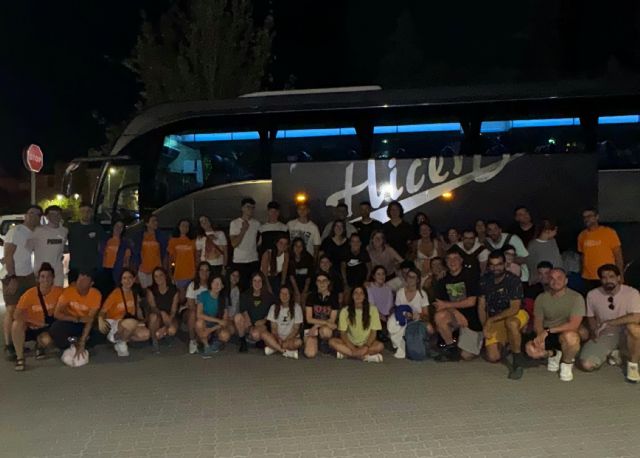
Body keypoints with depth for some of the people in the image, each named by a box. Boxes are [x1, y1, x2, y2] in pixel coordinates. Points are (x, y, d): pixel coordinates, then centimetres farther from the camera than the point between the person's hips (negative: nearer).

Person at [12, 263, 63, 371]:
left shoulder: (58, 291, -15)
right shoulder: (29, 294, -19)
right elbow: (17, 315, -22)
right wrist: (38, 322, -24)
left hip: (45, 328, 0)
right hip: (29, 327, 0)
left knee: (47, 340, -33)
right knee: (17, 324, -34)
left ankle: (39, 346, 8)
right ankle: (19, 357, -15)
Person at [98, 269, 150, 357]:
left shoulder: (134, 294, 4)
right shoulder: (116, 293, -13)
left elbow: (137, 309, 16)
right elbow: (103, 311, -14)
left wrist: (142, 319, -3)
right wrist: (101, 320, -35)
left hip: (129, 323, 6)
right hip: (112, 323, -5)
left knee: (146, 334, -22)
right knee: (131, 323, -38)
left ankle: (121, 338, 1)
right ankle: (119, 341, -9)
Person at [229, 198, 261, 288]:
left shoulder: (257, 223, 9)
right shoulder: (234, 223, -1)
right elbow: (234, 243, -10)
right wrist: (243, 230, -14)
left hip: (254, 261, 3)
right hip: (239, 261, -3)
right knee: (242, 286, -2)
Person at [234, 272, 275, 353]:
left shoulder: (269, 297, 6)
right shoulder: (245, 295, 7)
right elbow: (244, 311, -3)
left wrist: (264, 320, -10)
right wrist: (249, 325, -18)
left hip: (261, 325, -2)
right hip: (248, 325, 2)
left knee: (255, 334, -37)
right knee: (237, 317, -31)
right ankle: (242, 342, -12)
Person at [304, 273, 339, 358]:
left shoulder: (334, 297, -1)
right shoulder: (311, 296, -2)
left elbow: (332, 320, -3)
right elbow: (309, 319, -6)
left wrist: (317, 326, -15)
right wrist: (326, 322, -17)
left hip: (326, 328, 0)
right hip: (310, 328, 0)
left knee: (326, 331, -39)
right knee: (310, 354, -24)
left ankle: (324, 343, -2)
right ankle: (316, 342, 12)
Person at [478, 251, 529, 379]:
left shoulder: (514, 280, -18)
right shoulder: (485, 280, -4)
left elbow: (514, 309, -21)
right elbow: (481, 306, 2)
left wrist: (491, 320, -22)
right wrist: (484, 326, -9)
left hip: (516, 315, -4)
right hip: (494, 321, 4)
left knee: (511, 323, -42)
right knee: (493, 357, -9)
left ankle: (518, 359, -21)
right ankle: (504, 343, 26)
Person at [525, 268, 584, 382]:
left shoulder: (576, 297, -11)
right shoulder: (541, 298, 1)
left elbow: (574, 324, -20)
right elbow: (537, 322, 1)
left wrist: (549, 331, -24)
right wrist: (540, 334, -22)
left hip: (566, 333, -3)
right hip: (546, 335, 3)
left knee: (570, 336, -40)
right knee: (531, 348, -28)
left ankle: (567, 363, -5)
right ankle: (553, 354, 10)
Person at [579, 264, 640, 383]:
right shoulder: (592, 295, -6)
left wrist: (607, 323, -30)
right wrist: (594, 331, -10)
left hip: (624, 333, -2)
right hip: (604, 335, 3)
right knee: (587, 365, -18)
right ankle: (611, 352, 16)